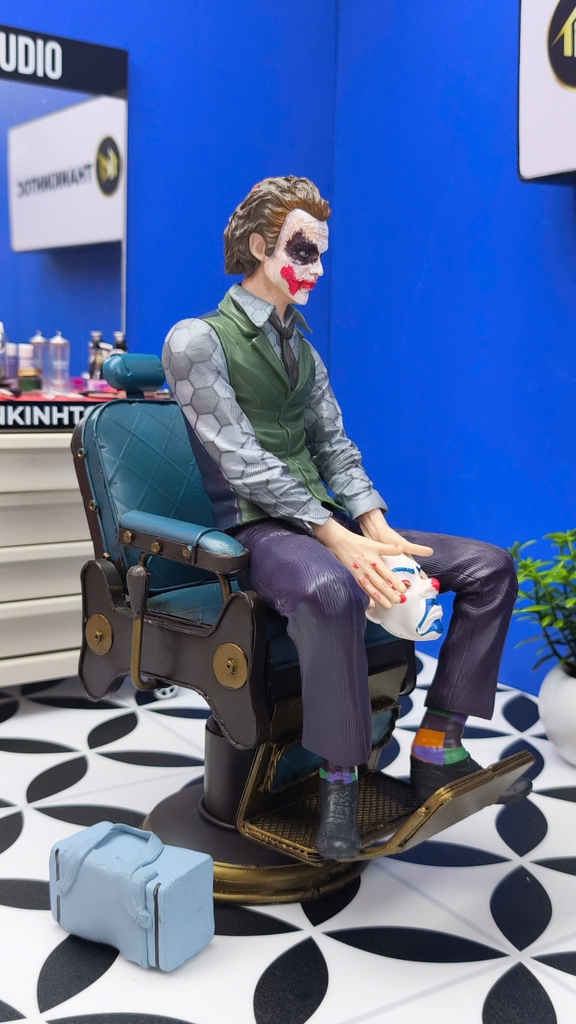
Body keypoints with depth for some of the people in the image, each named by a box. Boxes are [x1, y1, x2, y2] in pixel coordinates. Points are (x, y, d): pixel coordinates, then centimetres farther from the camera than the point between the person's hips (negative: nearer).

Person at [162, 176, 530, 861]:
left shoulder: (301, 348, 20)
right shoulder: (196, 340, -5)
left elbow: (334, 446, 12)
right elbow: (242, 461, -15)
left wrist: (374, 524, -8)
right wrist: (335, 536, -25)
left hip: (325, 520, 8)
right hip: (256, 528, -7)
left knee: (490, 566, -6)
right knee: (330, 589, -42)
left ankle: (436, 748, -2)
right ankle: (339, 779, -24)